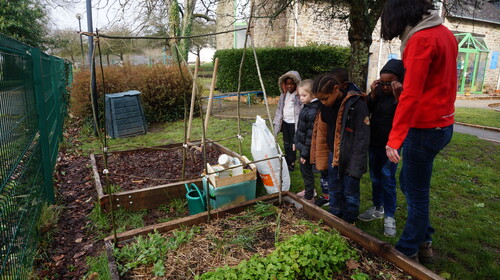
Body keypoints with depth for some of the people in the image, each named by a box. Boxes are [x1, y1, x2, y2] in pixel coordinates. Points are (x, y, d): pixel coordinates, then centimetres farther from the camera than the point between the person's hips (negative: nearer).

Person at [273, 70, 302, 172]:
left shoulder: (299, 95, -14)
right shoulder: (284, 94, 9)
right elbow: (279, 109, 14)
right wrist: (277, 122, 10)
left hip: (294, 123, -7)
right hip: (285, 122, 7)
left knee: (292, 145, 2)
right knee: (286, 144, 15)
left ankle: (291, 164, 14)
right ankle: (286, 162, 27)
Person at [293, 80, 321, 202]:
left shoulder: (313, 112, -25)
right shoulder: (306, 107, 5)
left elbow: (311, 134, -23)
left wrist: (305, 153, -19)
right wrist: (296, 141, 19)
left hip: (307, 147, -9)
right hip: (302, 145, 9)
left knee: (307, 171, 6)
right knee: (303, 170, 23)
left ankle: (309, 197, 22)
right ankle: (309, 190, 42)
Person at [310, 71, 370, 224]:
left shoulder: (357, 105, -19)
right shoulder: (326, 108, 0)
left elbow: (362, 138, -17)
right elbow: (321, 136, 7)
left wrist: (356, 167, -16)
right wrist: (322, 162, 7)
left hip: (350, 160, -6)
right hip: (334, 158, 6)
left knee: (350, 193, 8)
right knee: (334, 191, 16)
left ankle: (349, 223, 27)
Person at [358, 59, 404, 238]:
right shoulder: (378, 91, -2)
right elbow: (366, 111, -5)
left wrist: (397, 96, -28)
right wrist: (373, 94, -15)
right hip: (373, 142, 5)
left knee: (388, 181, 1)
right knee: (375, 178, 16)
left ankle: (389, 216, 16)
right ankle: (378, 208, 34)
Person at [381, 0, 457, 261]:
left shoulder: (421, 39, -17)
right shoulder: (444, 33, 11)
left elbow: (410, 95, -24)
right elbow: (440, 82, 15)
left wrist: (394, 138, -24)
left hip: (424, 127, -9)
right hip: (442, 122, 9)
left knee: (417, 192, 4)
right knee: (409, 183, 20)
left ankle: (408, 252, 22)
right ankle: (423, 241, 33)